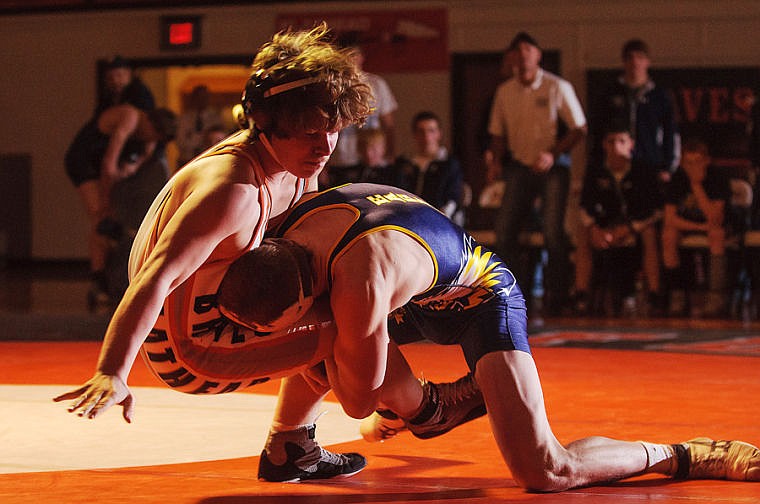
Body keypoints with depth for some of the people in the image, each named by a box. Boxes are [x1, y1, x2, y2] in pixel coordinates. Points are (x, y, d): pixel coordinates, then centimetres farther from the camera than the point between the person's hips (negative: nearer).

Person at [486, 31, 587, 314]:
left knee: (553, 232, -11)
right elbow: (498, 132, 17)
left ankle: (556, 297, -3)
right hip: (520, 168, 4)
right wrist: (495, 161, -1)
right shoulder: (505, 92, 8)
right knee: (503, 229, -6)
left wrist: (552, 155, -16)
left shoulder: (557, 88, -4)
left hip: (553, 167, -4)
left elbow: (579, 129, -4)